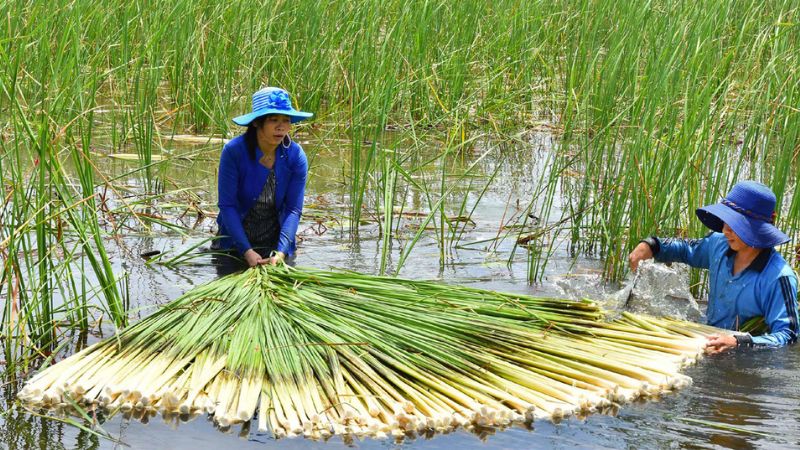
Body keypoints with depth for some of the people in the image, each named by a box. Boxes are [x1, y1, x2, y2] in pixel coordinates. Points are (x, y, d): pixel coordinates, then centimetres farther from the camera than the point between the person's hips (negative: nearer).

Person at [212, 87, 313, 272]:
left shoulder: (295, 156, -14)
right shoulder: (234, 151, -20)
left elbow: (293, 209, -13)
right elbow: (227, 205, -19)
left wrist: (281, 252, -26)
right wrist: (247, 251, -25)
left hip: (276, 241, 2)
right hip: (235, 241, -1)